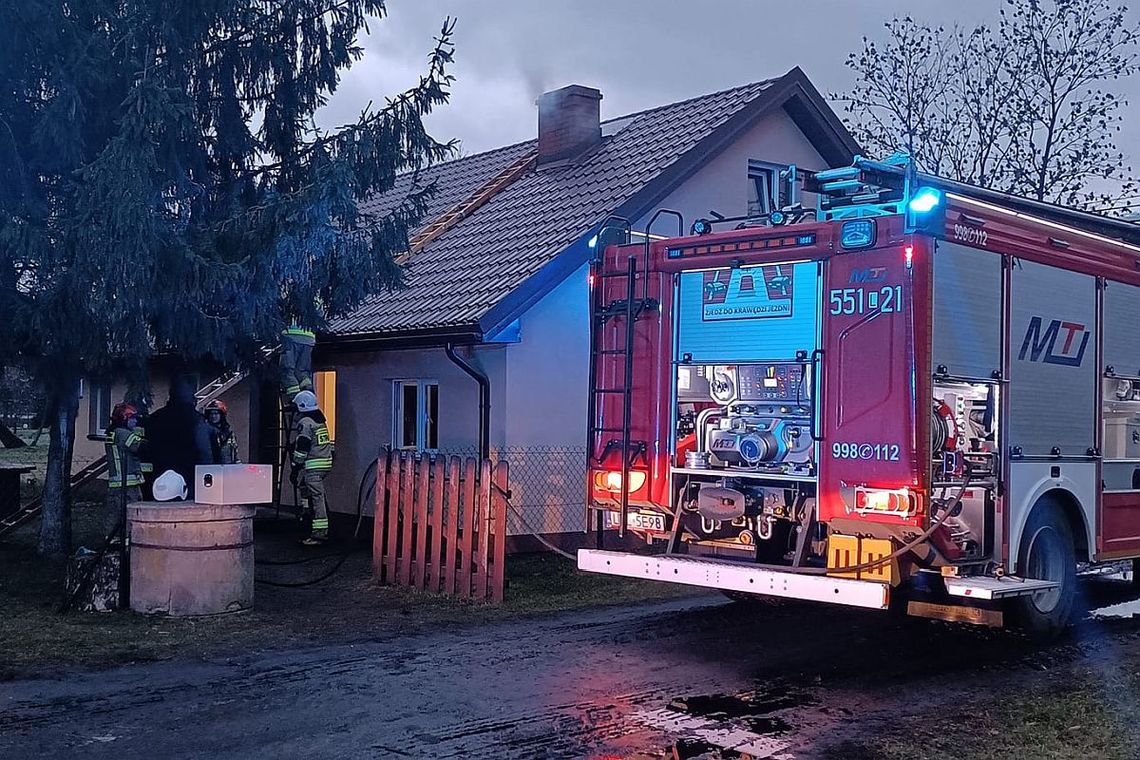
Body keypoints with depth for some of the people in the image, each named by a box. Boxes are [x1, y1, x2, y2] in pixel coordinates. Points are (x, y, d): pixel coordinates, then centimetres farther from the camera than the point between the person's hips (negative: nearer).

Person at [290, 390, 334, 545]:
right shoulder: (320, 419, 17)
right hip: (326, 462, 9)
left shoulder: (305, 423, -10)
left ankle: (320, 533, -7)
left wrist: (295, 469, -10)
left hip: (313, 465, -9)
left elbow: (301, 448, -13)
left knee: (317, 497, -7)